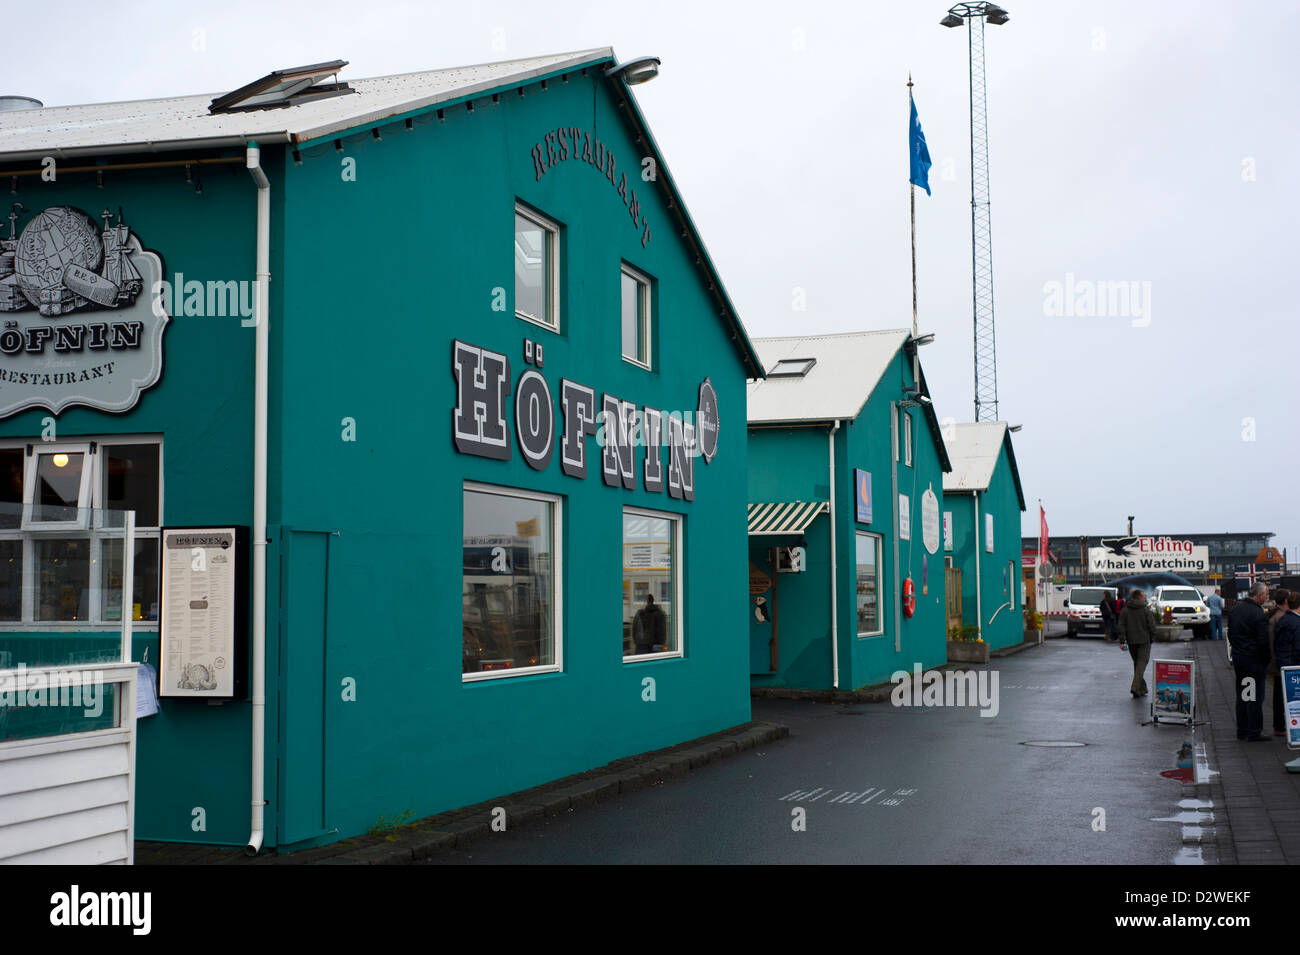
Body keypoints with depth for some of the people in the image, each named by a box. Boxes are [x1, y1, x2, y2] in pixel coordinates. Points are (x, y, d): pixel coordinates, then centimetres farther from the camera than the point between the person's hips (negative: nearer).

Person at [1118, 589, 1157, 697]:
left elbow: (1122, 626, -1)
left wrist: (1122, 641, -2)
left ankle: (1142, 689, 18)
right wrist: (1152, 638, 7)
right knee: (1142, 663, -4)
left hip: (1131, 641, 4)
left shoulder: (1125, 611, 4)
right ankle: (1135, 687, -19)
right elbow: (1151, 626, -7)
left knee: (1137, 663, 15)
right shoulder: (1145, 610, -7)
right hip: (1144, 640, -4)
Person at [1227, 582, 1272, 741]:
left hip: (1237, 656, 8)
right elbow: (1263, 641, -18)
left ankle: (1242, 730, 22)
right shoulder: (1259, 614, -19)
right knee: (1255, 697, -1)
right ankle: (1254, 732, 3)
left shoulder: (1235, 608, 6)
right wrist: (1266, 660, -5)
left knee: (1241, 695, 15)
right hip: (1254, 659, -8)